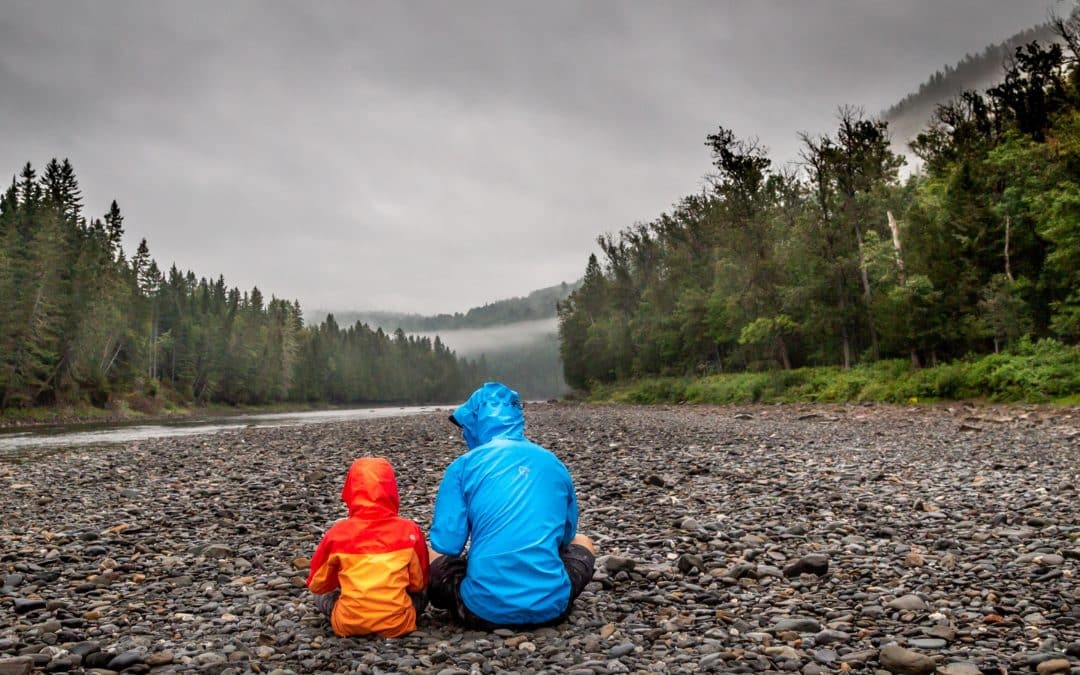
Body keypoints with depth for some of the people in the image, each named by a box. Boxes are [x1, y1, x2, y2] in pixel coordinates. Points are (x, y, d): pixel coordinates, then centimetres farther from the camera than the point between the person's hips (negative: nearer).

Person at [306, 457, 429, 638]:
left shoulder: (338, 533, -8)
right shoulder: (409, 530, -8)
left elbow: (317, 585, 6)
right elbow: (419, 583, 5)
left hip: (349, 624, 1)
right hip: (397, 624, -1)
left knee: (321, 596, 28)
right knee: (420, 595, 29)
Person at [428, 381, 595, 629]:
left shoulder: (464, 465, 0)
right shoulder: (553, 463, 10)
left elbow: (446, 547, -3)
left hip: (485, 610, -1)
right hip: (551, 606, 2)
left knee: (431, 556, 27)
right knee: (583, 544, 32)